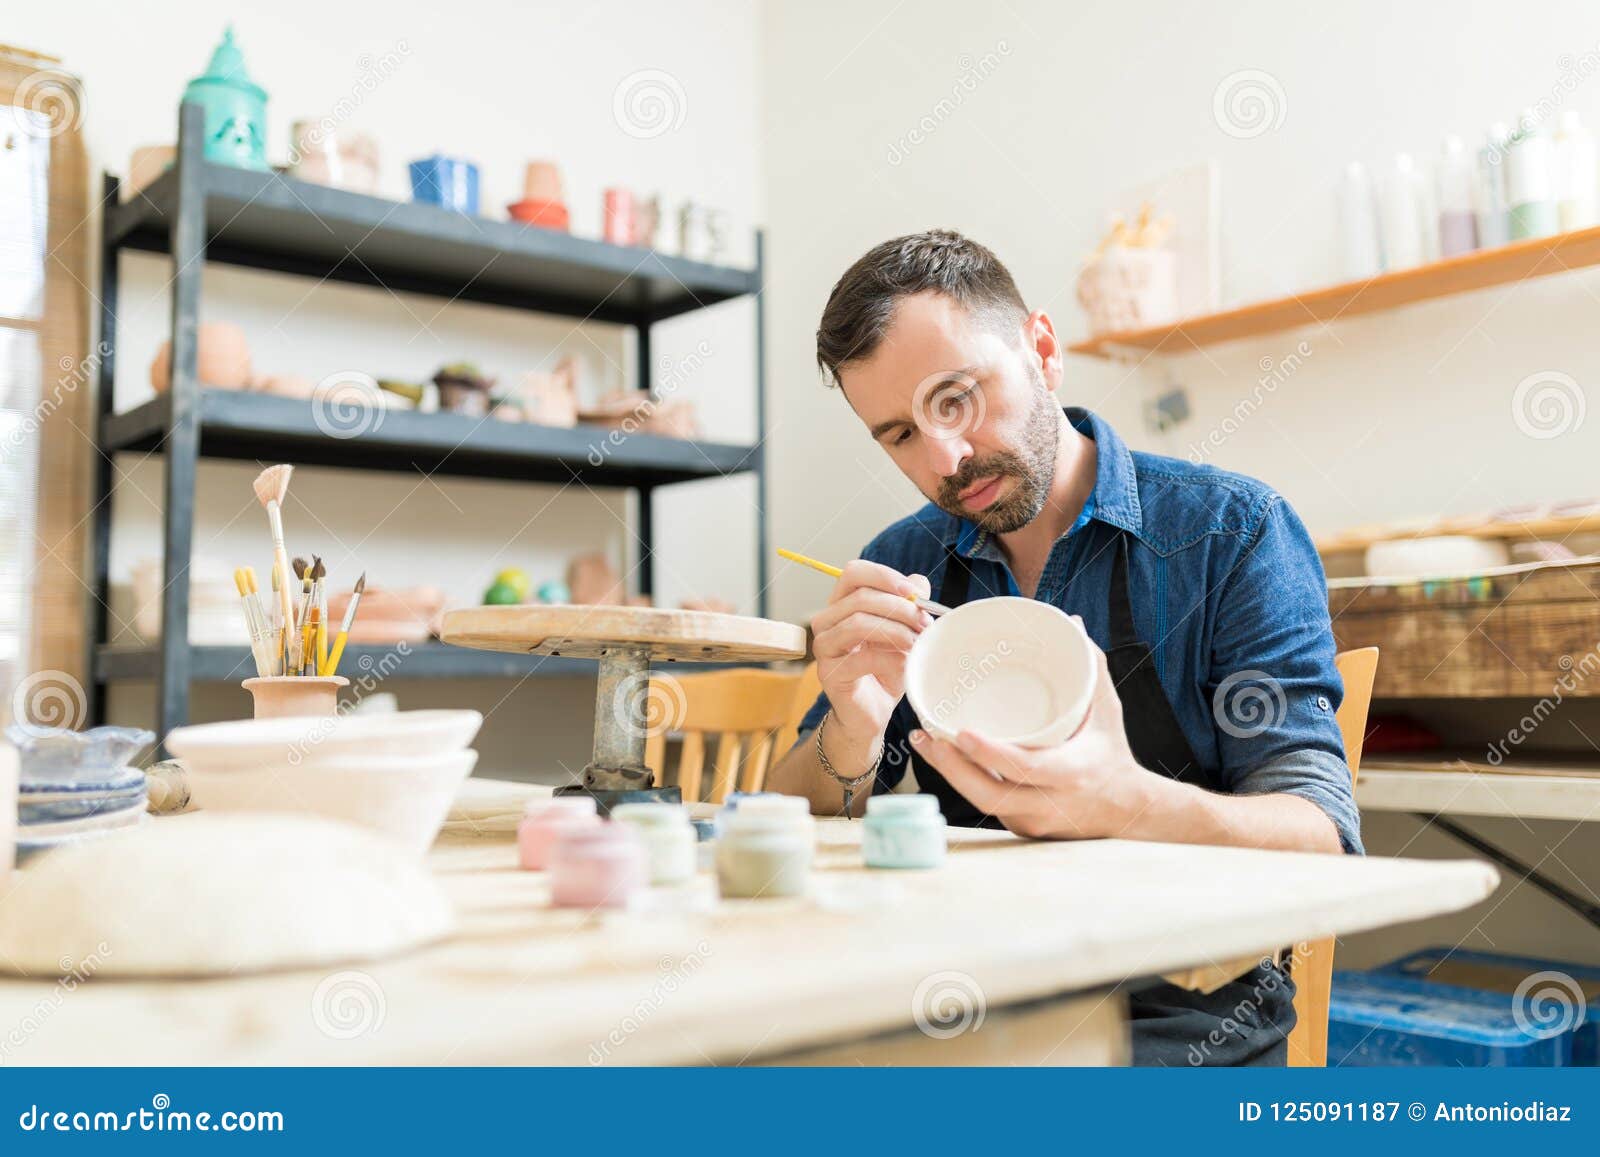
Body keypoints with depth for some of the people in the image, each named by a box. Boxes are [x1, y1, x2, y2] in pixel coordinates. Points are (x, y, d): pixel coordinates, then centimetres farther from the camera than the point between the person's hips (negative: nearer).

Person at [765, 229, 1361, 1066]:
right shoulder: (901, 570, 6)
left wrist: (1129, 804, -34)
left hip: (1185, 1013, -3)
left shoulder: (1231, 532, -7)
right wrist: (851, 734, -21)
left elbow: (1322, 841, -12)